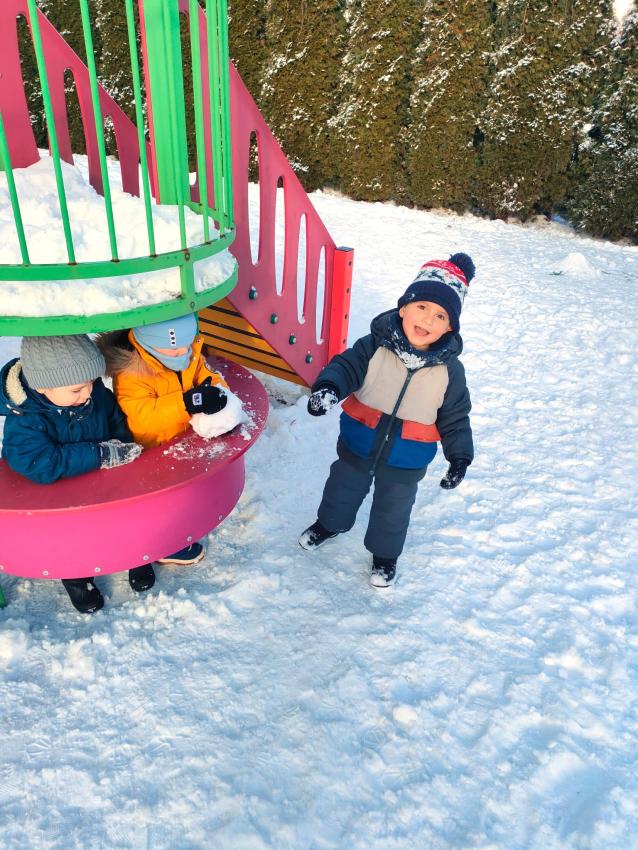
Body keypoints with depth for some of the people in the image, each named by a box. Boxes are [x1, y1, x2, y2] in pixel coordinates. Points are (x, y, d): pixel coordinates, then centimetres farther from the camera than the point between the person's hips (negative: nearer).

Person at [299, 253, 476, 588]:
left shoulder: (450, 369, -13)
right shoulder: (375, 345, -18)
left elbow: (454, 417, -5)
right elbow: (347, 366, -21)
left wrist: (459, 456, -7)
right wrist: (328, 386, -43)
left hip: (405, 462, 0)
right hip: (357, 446, 1)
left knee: (393, 508, 21)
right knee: (343, 488, 26)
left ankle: (385, 553, 49)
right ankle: (330, 523, 57)